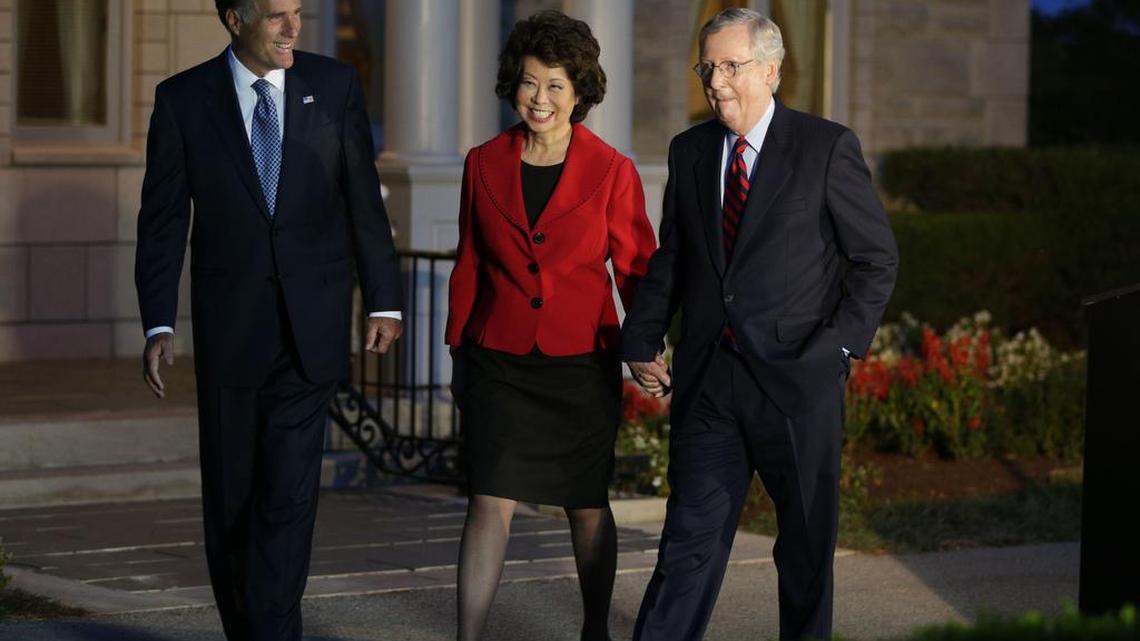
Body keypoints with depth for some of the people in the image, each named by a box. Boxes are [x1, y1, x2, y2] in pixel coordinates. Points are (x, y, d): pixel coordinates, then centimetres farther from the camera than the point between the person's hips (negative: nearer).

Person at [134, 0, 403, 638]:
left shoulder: (335, 85, 1)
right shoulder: (183, 99, -2)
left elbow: (364, 202, 6)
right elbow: (163, 221, -1)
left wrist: (386, 302, 5)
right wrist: (159, 325, -9)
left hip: (312, 326, 0)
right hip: (229, 330, 1)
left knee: (289, 495, -9)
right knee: (230, 500, 8)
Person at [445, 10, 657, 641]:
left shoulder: (612, 172, -5)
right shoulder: (484, 164, 2)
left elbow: (636, 269, 0)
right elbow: (468, 266, 11)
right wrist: (458, 350, 13)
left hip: (582, 364, -1)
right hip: (500, 363, 1)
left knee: (588, 505, 10)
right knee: (491, 501, -7)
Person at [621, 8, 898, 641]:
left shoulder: (827, 147, -3)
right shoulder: (689, 151, 10)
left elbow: (877, 258, -1)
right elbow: (670, 259, 17)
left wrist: (838, 345, -10)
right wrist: (642, 341, 4)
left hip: (797, 378, -3)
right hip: (708, 379, 3)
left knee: (806, 543, 10)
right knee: (691, 536, 0)